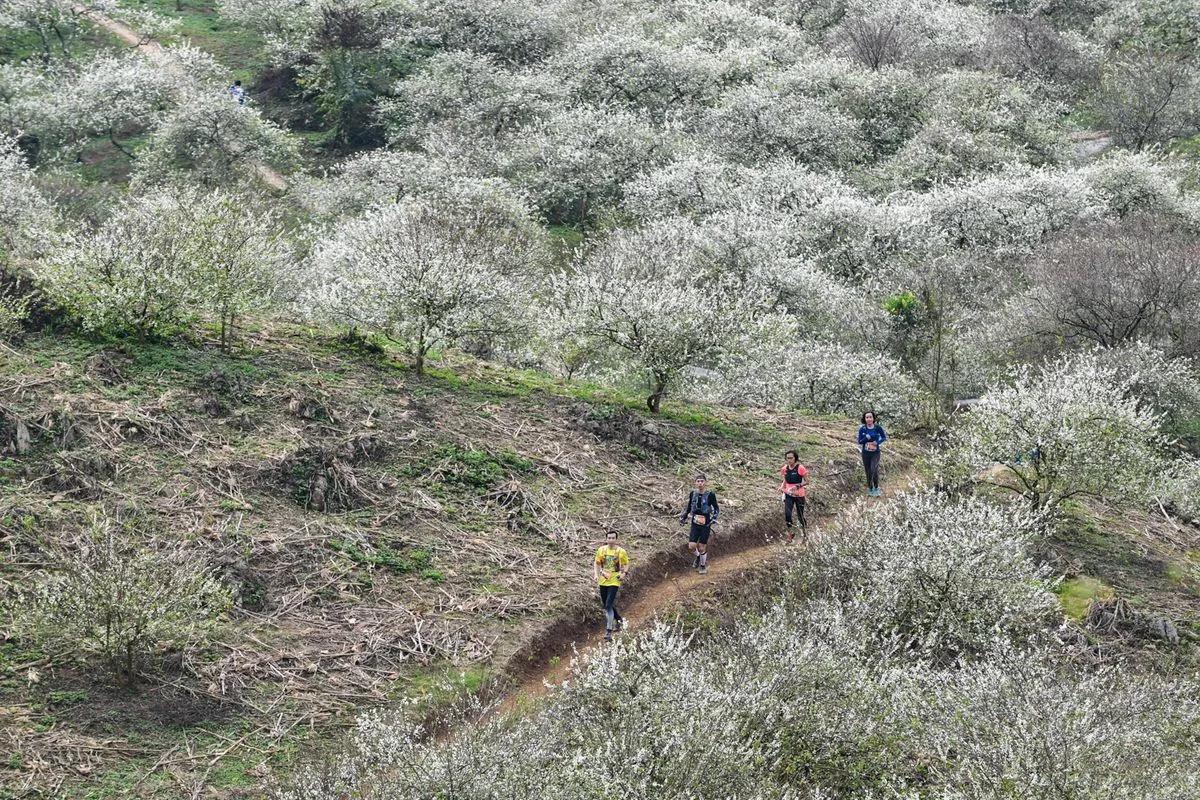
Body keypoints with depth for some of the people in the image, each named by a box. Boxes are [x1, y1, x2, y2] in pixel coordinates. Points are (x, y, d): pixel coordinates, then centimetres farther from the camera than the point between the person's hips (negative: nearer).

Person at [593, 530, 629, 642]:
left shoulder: (621, 551, -5)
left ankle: (609, 632, -13)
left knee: (609, 606, -14)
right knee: (606, 605, 15)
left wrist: (624, 574, -10)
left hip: (614, 581, -4)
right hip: (603, 581, 4)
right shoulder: (602, 550, 2)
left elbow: (626, 564, 7)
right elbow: (596, 563, 13)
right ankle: (619, 619, 43)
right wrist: (596, 575, 0)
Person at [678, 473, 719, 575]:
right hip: (695, 524, 3)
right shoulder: (692, 494, -1)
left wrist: (714, 519, -20)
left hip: (705, 524, -3)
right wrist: (683, 517, 1)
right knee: (692, 546, -7)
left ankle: (703, 565, 26)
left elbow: (717, 509, -5)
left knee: (701, 547, 0)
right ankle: (698, 555, 27)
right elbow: (688, 508, 11)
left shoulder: (710, 495, -12)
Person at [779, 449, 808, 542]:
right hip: (788, 495, 3)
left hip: (799, 495, -3)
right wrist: (781, 488, -2)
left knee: (800, 516, 4)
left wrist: (798, 486, -24)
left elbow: (806, 481, -9)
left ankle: (805, 532, 29)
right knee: (787, 514, -15)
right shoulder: (785, 469, 0)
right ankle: (791, 532, 6)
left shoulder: (800, 468, -14)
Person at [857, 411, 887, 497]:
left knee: (874, 470, -18)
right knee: (868, 472, 8)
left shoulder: (878, 427, -10)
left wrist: (878, 442, -16)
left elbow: (884, 437, 3)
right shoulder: (862, 429, -8)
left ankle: (876, 488, 3)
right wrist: (866, 438, -23)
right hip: (866, 453, 1)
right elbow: (859, 442, -3)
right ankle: (870, 490, 26)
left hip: (875, 453, -1)